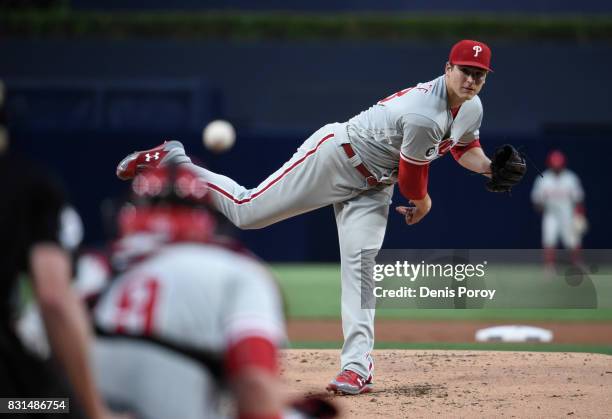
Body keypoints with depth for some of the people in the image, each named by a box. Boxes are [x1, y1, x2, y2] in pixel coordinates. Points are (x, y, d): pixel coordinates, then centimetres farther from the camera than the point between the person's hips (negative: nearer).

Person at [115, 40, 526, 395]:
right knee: (247, 211, -3)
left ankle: (357, 365, -12)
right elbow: (411, 180, -21)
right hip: (335, 156, -7)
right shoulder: (424, 117, -33)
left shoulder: (472, 108, -4)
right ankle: (173, 159, 16)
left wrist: (491, 168, -7)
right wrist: (423, 204, 1)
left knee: (360, 263, -7)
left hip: (372, 186, 8)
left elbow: (465, 147, 14)